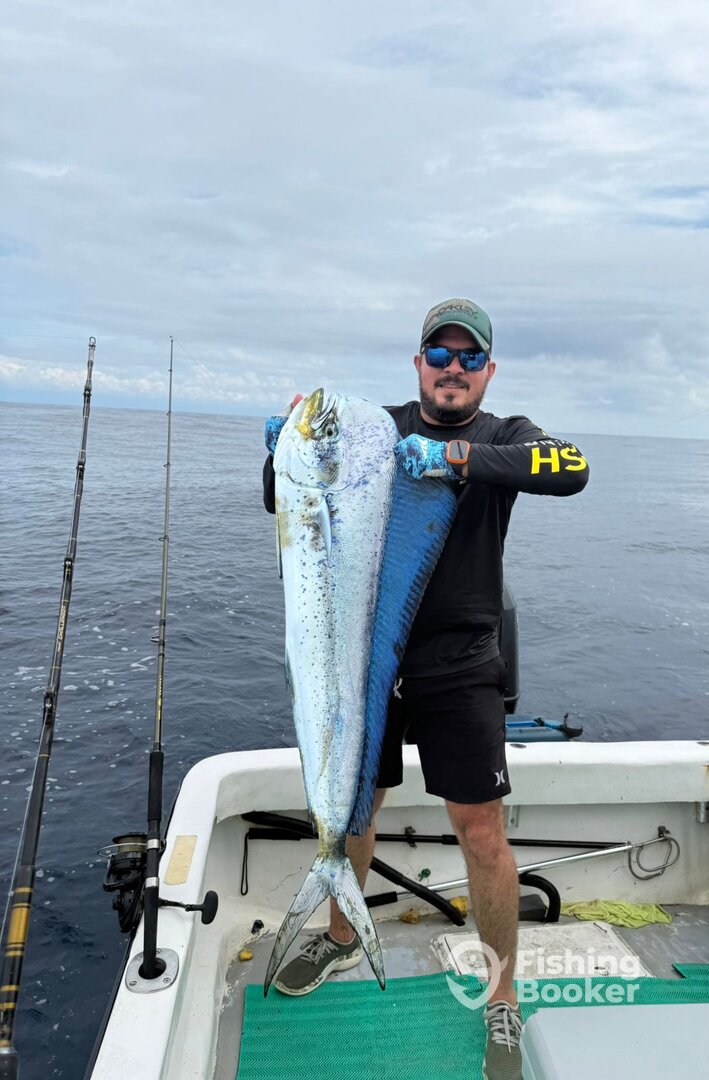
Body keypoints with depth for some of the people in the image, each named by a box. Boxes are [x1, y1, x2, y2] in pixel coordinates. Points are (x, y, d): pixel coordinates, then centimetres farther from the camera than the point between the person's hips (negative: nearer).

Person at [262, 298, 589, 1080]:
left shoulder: (502, 437, 1)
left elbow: (570, 470, -22)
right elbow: (282, 503, 5)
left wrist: (458, 456, -29)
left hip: (458, 669, -2)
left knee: (481, 830, 3)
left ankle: (502, 1000, 27)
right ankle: (342, 938, 45)